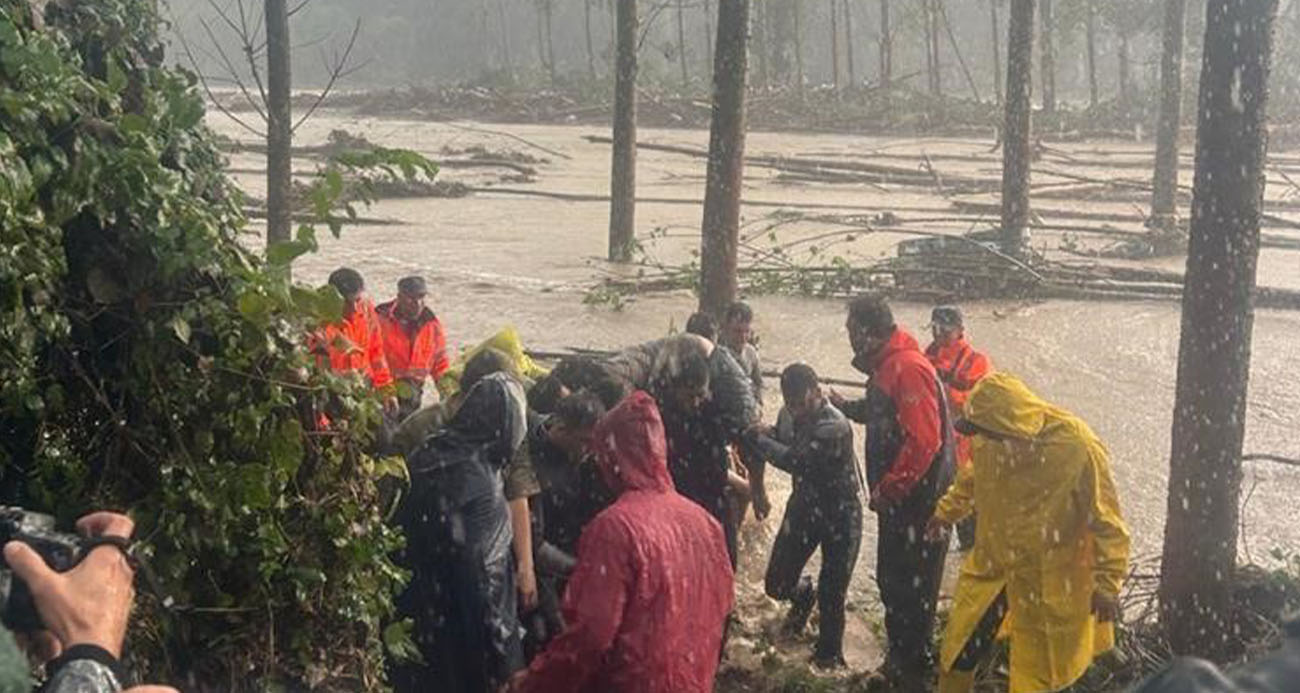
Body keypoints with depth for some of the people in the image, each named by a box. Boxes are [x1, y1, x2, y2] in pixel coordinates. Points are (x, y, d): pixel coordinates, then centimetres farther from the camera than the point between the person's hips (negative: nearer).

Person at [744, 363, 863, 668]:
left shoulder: (835, 427, -29)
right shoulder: (789, 414, -7)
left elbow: (794, 460, -35)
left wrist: (758, 437, -25)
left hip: (840, 513, -6)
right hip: (804, 504, 6)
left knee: (831, 596, 0)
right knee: (777, 584, 6)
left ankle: (829, 654, 26)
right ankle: (803, 594, 43)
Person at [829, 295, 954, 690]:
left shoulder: (908, 367, -20)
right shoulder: (887, 367, 12)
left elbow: (924, 440, -26)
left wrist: (886, 489, -20)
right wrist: (846, 405, 18)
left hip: (917, 499, -10)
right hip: (897, 498, 10)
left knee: (911, 588, 0)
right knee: (891, 580, 19)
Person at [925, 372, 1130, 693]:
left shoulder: (1077, 447, -27)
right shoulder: (991, 439, -12)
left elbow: (1107, 522, -19)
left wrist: (1107, 583, -18)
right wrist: (947, 511, 24)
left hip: (1048, 579, -4)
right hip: (993, 562, 5)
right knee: (959, 649, 14)